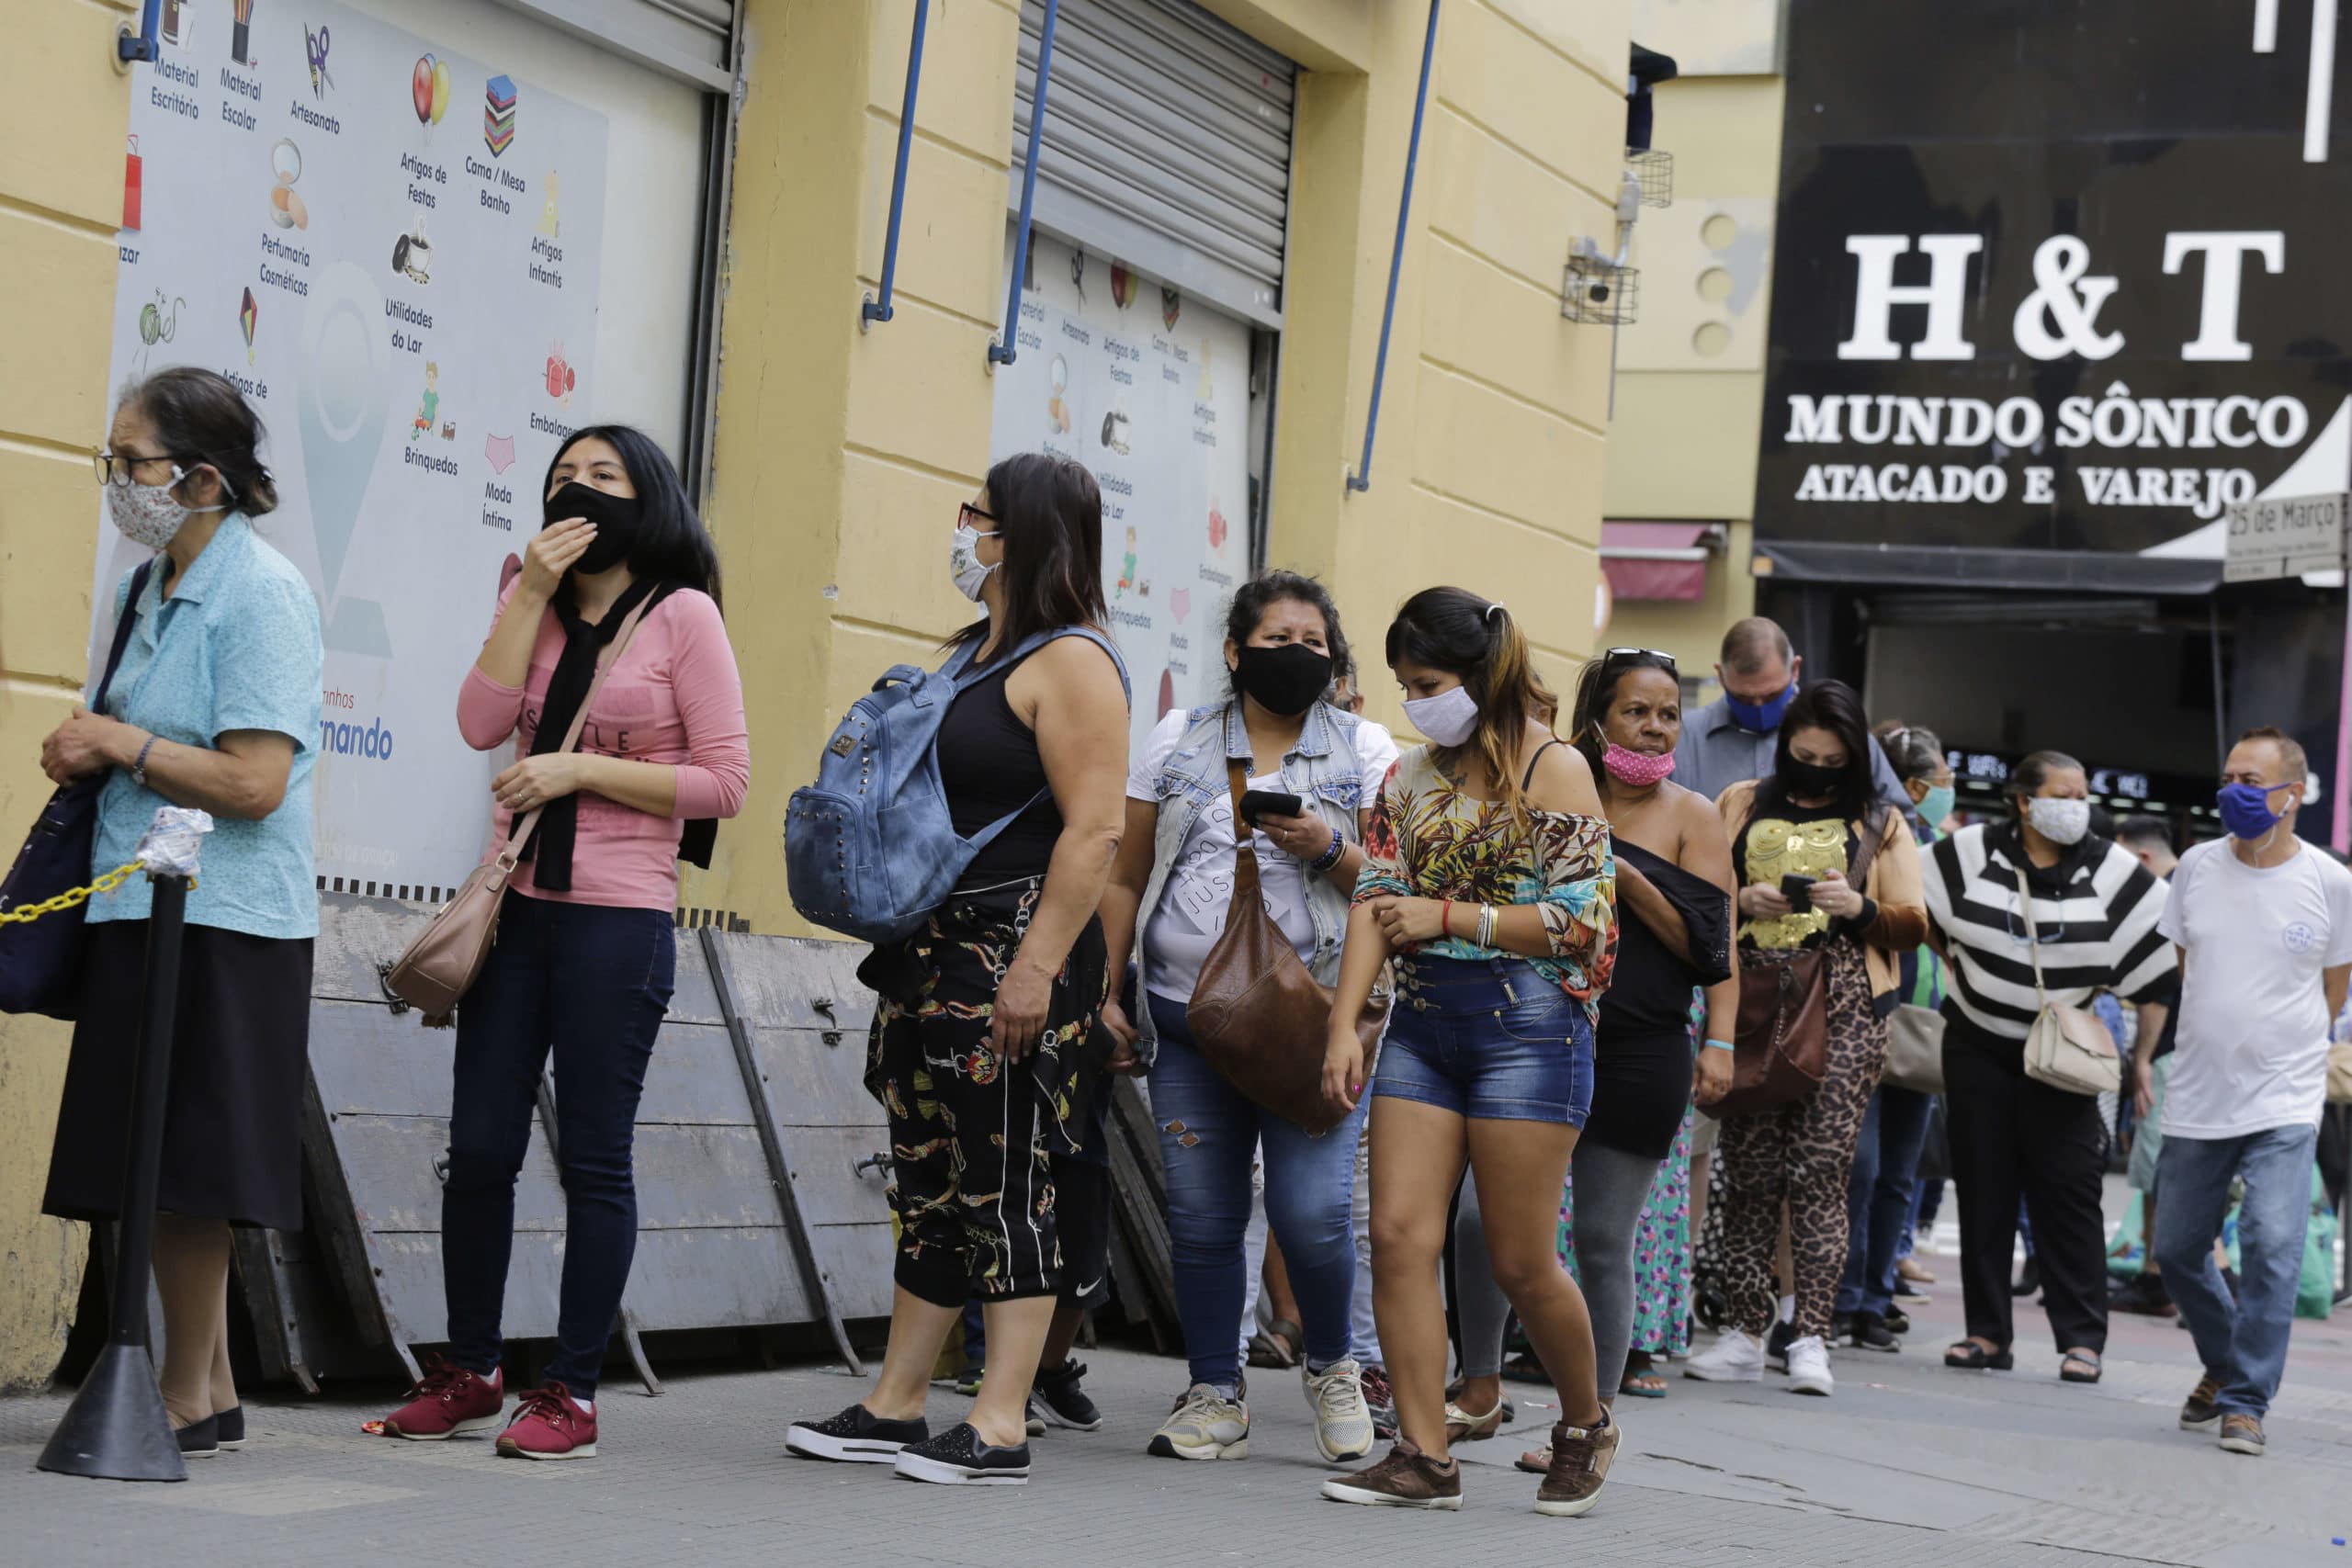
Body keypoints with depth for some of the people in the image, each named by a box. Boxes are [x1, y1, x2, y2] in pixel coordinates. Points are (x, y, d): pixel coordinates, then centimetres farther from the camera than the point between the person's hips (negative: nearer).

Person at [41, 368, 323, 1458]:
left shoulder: (261, 595, -12)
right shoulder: (153, 589, 15)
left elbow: (254, 782, -19)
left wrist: (123, 745, -10)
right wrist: (88, 754, 7)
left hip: (220, 919, -9)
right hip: (141, 909, 9)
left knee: (186, 1175, -4)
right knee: (159, 1174, 10)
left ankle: (187, 1401, 4)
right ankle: (211, 1390, 18)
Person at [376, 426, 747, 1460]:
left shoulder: (683, 614, -3)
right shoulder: (530, 599, 12)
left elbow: (726, 781, -7)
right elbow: (481, 724, -4)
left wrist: (583, 771, -13)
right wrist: (531, 591, -9)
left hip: (618, 917, -5)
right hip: (517, 907, 5)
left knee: (594, 1159, 0)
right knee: (479, 1148, 5)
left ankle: (572, 1394, 7)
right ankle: (470, 1374, 18)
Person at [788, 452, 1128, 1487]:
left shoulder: (1069, 662, -11)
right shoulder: (977, 652, 18)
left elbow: (1095, 830, -19)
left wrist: (1038, 966, -25)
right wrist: (901, 951, 22)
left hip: (1018, 951, -10)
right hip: (934, 953, 10)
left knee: (1008, 1186, -6)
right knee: (928, 1179, 12)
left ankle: (1000, 1428, -2)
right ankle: (895, 1407, 18)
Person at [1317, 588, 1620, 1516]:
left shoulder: (1554, 769, -5)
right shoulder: (1411, 779, 12)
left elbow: (1581, 921, -10)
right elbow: (1375, 903, 5)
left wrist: (1449, 916, -12)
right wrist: (1343, 1026, -6)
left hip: (1527, 1026, -6)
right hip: (1422, 1024, 6)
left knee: (1520, 1260, -1)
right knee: (1399, 1234, -5)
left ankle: (1586, 1423, 23)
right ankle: (1423, 1458, 0)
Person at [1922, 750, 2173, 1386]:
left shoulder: (2111, 871, -7)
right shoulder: (1971, 853, -5)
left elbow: (2156, 970, -3)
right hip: (1977, 1046, 2)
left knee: (2068, 1190, -6)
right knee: (1983, 1190, 4)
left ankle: (2081, 1339, -2)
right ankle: (1987, 1334, 11)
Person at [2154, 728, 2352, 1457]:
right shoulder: (2197, 867, 1)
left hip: (2284, 1103, -3)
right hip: (2197, 1098, 4)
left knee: (2271, 1245, -17)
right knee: (2177, 1250, 10)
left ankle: (2246, 1403, -7)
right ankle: (2223, 1364, 34)